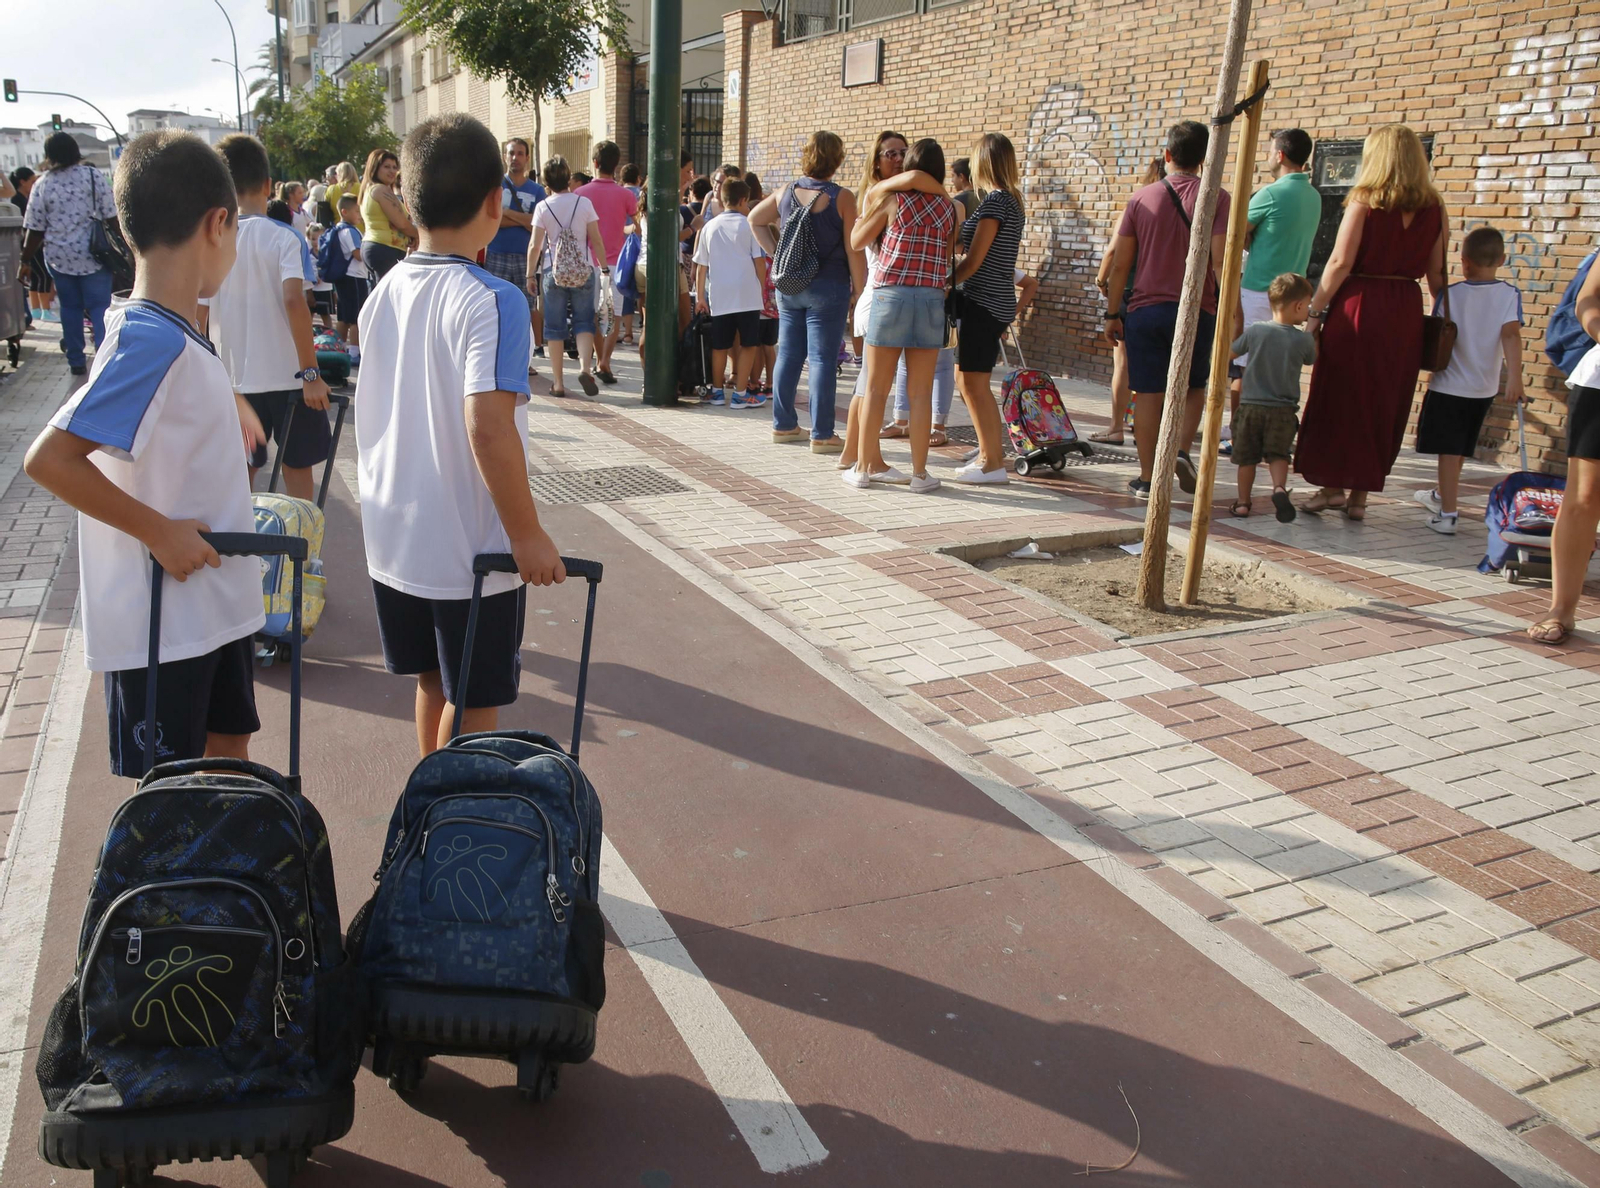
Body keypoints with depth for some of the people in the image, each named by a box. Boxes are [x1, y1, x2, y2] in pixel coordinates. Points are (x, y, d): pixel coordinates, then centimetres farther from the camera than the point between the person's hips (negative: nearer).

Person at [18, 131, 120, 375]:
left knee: (70, 307, 14)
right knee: (100, 308, 0)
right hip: (93, 255, -2)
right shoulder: (94, 176, -6)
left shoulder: (42, 185, 0)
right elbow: (111, 216, -8)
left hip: (58, 257, 2)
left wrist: (26, 261, 9)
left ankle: (76, 362, 18)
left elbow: (35, 229, 1)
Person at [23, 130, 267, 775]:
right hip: (162, 623, -9)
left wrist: (226, 405, 27)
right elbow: (50, 459, -27)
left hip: (215, 606, 9)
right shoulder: (154, 342, -22)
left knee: (227, 761, 20)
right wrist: (158, 530, -23)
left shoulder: (173, 334, 6)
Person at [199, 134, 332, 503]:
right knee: (297, 467, 12)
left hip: (232, 379, 3)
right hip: (288, 376, -2)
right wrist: (311, 372, -18)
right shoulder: (284, 238, -8)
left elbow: (197, 315, 1)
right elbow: (293, 301, -20)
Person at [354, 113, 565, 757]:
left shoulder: (383, 294, 4)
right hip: (471, 549, -7)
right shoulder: (492, 300, -18)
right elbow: (488, 426, -27)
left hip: (394, 539, 7)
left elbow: (370, 415, 12)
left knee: (434, 683, 23)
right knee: (474, 704, 8)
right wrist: (528, 535, -20)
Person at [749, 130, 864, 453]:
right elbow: (853, 249, -11)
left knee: (788, 355, 12)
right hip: (827, 287, -5)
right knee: (823, 359, -3)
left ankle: (783, 425, 20)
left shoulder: (787, 192, 6)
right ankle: (822, 435, -1)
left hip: (788, 286, 5)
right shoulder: (842, 197, -9)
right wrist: (858, 290, -5)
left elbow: (754, 220, 20)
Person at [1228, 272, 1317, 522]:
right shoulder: (1304, 339, -7)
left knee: (1247, 456, 9)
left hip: (1250, 405, 1)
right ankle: (1279, 487, -17)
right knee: (1278, 454, 7)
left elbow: (1231, 353, 8)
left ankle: (1243, 501, 13)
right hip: (1282, 410, -1)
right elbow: (1311, 360, 14)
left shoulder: (1254, 331, -5)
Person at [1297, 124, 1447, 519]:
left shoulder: (1365, 201, -7)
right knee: (1385, 404, 10)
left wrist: (1315, 312, -7)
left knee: (1339, 397, 6)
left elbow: (1340, 263, -12)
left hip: (1358, 304, -4)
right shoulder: (1433, 208, 6)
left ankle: (1332, 486, 7)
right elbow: (1436, 273, 7)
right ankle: (1360, 494, 15)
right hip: (1406, 312, 4)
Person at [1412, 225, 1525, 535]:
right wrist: (1514, 377, -18)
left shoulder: (1450, 294, -8)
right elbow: (1511, 335, -14)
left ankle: (1447, 514, -11)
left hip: (1448, 384, -4)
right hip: (1484, 388, 4)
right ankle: (1443, 495, 40)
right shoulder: (1510, 294, -4)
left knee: (1449, 450, -3)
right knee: (1459, 449, 20)